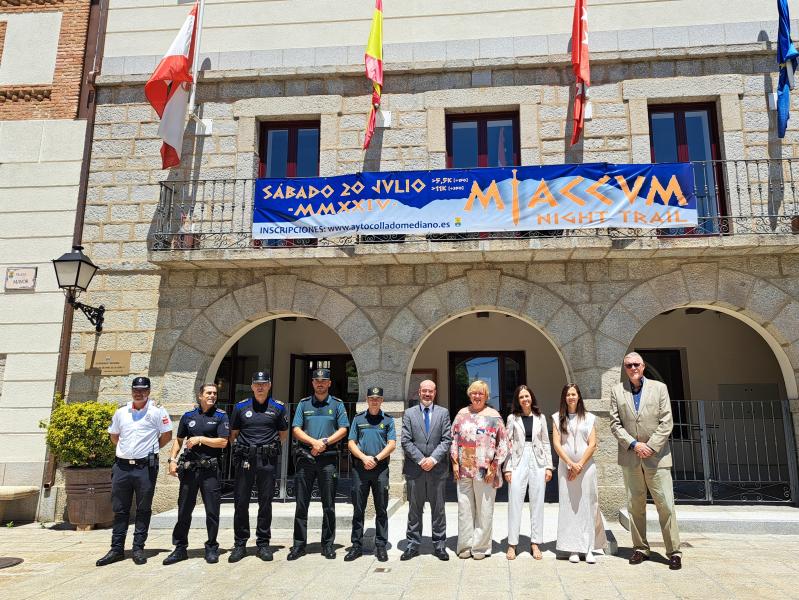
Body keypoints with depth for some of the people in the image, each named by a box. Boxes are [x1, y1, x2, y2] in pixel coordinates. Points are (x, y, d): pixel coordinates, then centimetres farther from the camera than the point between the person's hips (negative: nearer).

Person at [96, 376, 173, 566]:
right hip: (122, 466, 4)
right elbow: (113, 435, 21)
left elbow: (167, 435, 0)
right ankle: (117, 549, 19)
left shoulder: (157, 411, -4)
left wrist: (151, 449, 2)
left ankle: (138, 548, 14)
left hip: (145, 467, -4)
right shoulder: (121, 412, 9)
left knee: (143, 510, 5)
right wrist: (124, 449, 11)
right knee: (120, 509, 10)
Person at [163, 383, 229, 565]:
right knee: (184, 510, 8)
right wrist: (172, 459, 5)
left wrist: (200, 439, -11)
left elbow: (223, 442, -7)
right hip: (189, 468, 3)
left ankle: (212, 548, 16)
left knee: (212, 511, 2)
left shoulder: (220, 416, 1)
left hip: (210, 469, -2)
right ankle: (180, 548, 21)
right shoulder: (188, 416, 9)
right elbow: (179, 439, 16)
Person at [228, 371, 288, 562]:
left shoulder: (278, 407, 6)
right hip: (245, 460, 1)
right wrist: (242, 448, 7)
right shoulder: (241, 407, 8)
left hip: (268, 460, -1)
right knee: (241, 502, 3)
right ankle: (240, 544, 14)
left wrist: (271, 447, 6)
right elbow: (233, 434, 16)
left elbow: (283, 434, 14)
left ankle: (263, 543, 15)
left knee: (266, 502, 5)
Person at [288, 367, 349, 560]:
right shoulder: (303, 404, 11)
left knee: (329, 504, 3)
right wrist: (314, 442, -11)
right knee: (301, 504, 4)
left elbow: (343, 430, 2)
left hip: (328, 458, -1)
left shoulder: (337, 404, 9)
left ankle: (328, 544, 13)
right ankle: (299, 544, 13)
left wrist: (325, 442, -11)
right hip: (305, 457, 1)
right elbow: (296, 429, 3)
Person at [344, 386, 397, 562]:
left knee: (381, 509, 4)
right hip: (360, 468, 1)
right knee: (358, 509, 5)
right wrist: (364, 457, -10)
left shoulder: (388, 420, 8)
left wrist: (376, 458, -11)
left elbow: (392, 444, 1)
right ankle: (357, 546, 13)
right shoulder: (358, 419, 10)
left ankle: (381, 546, 11)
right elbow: (351, 443, 6)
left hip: (380, 468, -1)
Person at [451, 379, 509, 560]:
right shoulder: (462, 414, 7)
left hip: (485, 471, -2)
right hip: (464, 470, 3)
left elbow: (503, 443, -3)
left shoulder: (494, 416, -1)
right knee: (464, 508, 8)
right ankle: (465, 546, 20)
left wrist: (494, 466, -7)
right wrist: (455, 462, 2)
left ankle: (480, 547, 18)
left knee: (484, 509, 5)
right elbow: (454, 439, 9)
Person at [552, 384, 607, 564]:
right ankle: (573, 549, 5)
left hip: (586, 466, 0)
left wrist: (580, 465, -8)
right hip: (566, 466, 0)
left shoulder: (589, 418, 6)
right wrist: (571, 464, -9)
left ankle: (588, 548, 7)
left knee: (587, 506, 0)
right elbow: (556, 444, 0)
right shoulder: (558, 418, 6)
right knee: (568, 506, 0)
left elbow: (592, 444, 1)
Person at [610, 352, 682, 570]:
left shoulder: (659, 388, 4)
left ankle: (674, 551, 8)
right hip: (630, 456, 2)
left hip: (656, 456, -1)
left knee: (666, 505, -1)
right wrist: (634, 444, -10)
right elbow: (615, 424, 3)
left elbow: (666, 422, -2)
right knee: (635, 505, 7)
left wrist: (651, 447, -10)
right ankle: (640, 548, 16)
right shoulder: (617, 391, 6)